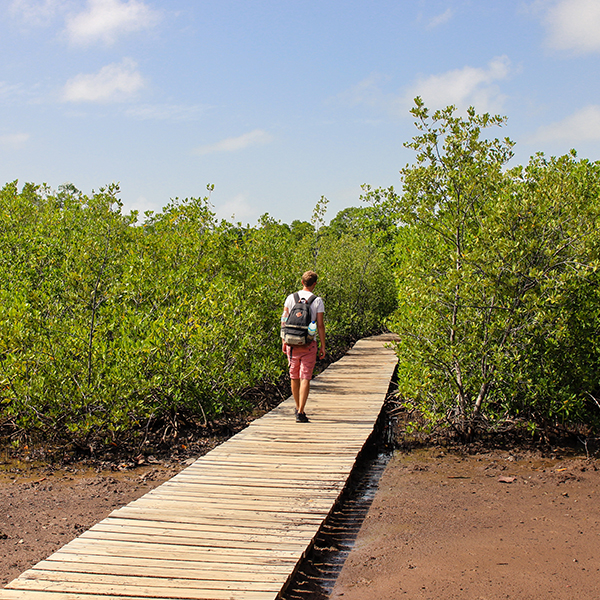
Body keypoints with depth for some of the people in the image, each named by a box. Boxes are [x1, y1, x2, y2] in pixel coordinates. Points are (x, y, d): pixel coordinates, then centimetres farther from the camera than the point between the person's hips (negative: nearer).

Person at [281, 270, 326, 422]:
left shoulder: (291, 298, 3)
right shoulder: (317, 301, -4)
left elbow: (284, 320, 4)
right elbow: (320, 325, -5)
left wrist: (284, 341, 11)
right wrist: (322, 346, 0)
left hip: (292, 342, 3)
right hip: (309, 344, -3)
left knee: (294, 377, 15)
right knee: (305, 378, -2)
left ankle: (298, 409, 29)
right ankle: (300, 412, -7)